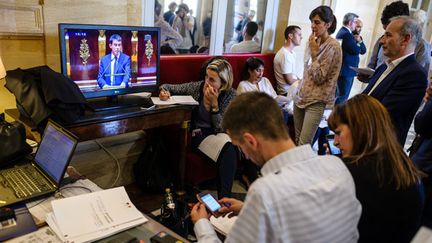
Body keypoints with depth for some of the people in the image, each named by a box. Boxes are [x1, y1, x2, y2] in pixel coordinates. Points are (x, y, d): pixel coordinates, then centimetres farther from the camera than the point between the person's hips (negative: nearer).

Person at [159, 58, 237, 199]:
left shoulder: (230, 95, -6)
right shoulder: (197, 87, -4)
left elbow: (221, 129, -13)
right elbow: (169, 87, 9)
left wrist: (214, 104, -22)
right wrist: (164, 91, -14)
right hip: (197, 135, -1)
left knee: (230, 149, -33)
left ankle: (224, 198, -25)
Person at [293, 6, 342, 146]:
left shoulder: (333, 46, -13)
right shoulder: (315, 42, 9)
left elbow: (319, 78, -16)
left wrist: (314, 53, -16)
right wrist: (300, 90, 17)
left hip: (316, 102, -7)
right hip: (301, 97, 7)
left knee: (303, 145, -10)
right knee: (297, 140, 10)